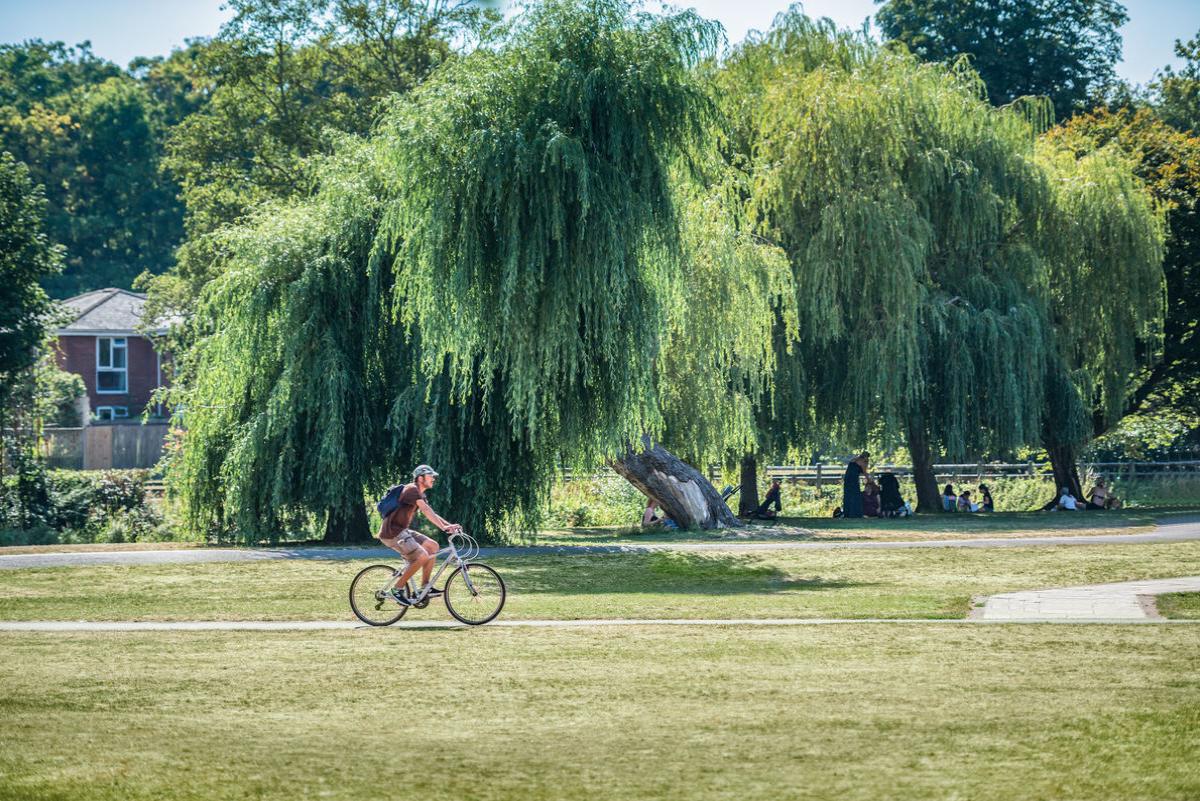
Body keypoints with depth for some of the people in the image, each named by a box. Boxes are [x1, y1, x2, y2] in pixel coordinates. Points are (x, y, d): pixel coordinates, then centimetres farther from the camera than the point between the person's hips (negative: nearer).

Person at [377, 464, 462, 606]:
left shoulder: (420, 495, 18)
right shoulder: (412, 490, -15)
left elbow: (432, 514, 15)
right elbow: (427, 511, -25)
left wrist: (449, 525, 1)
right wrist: (443, 527, -32)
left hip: (402, 531, 10)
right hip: (392, 533, -10)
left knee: (433, 546, 7)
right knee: (422, 556, -20)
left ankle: (425, 588, 8)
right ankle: (398, 589, -10)